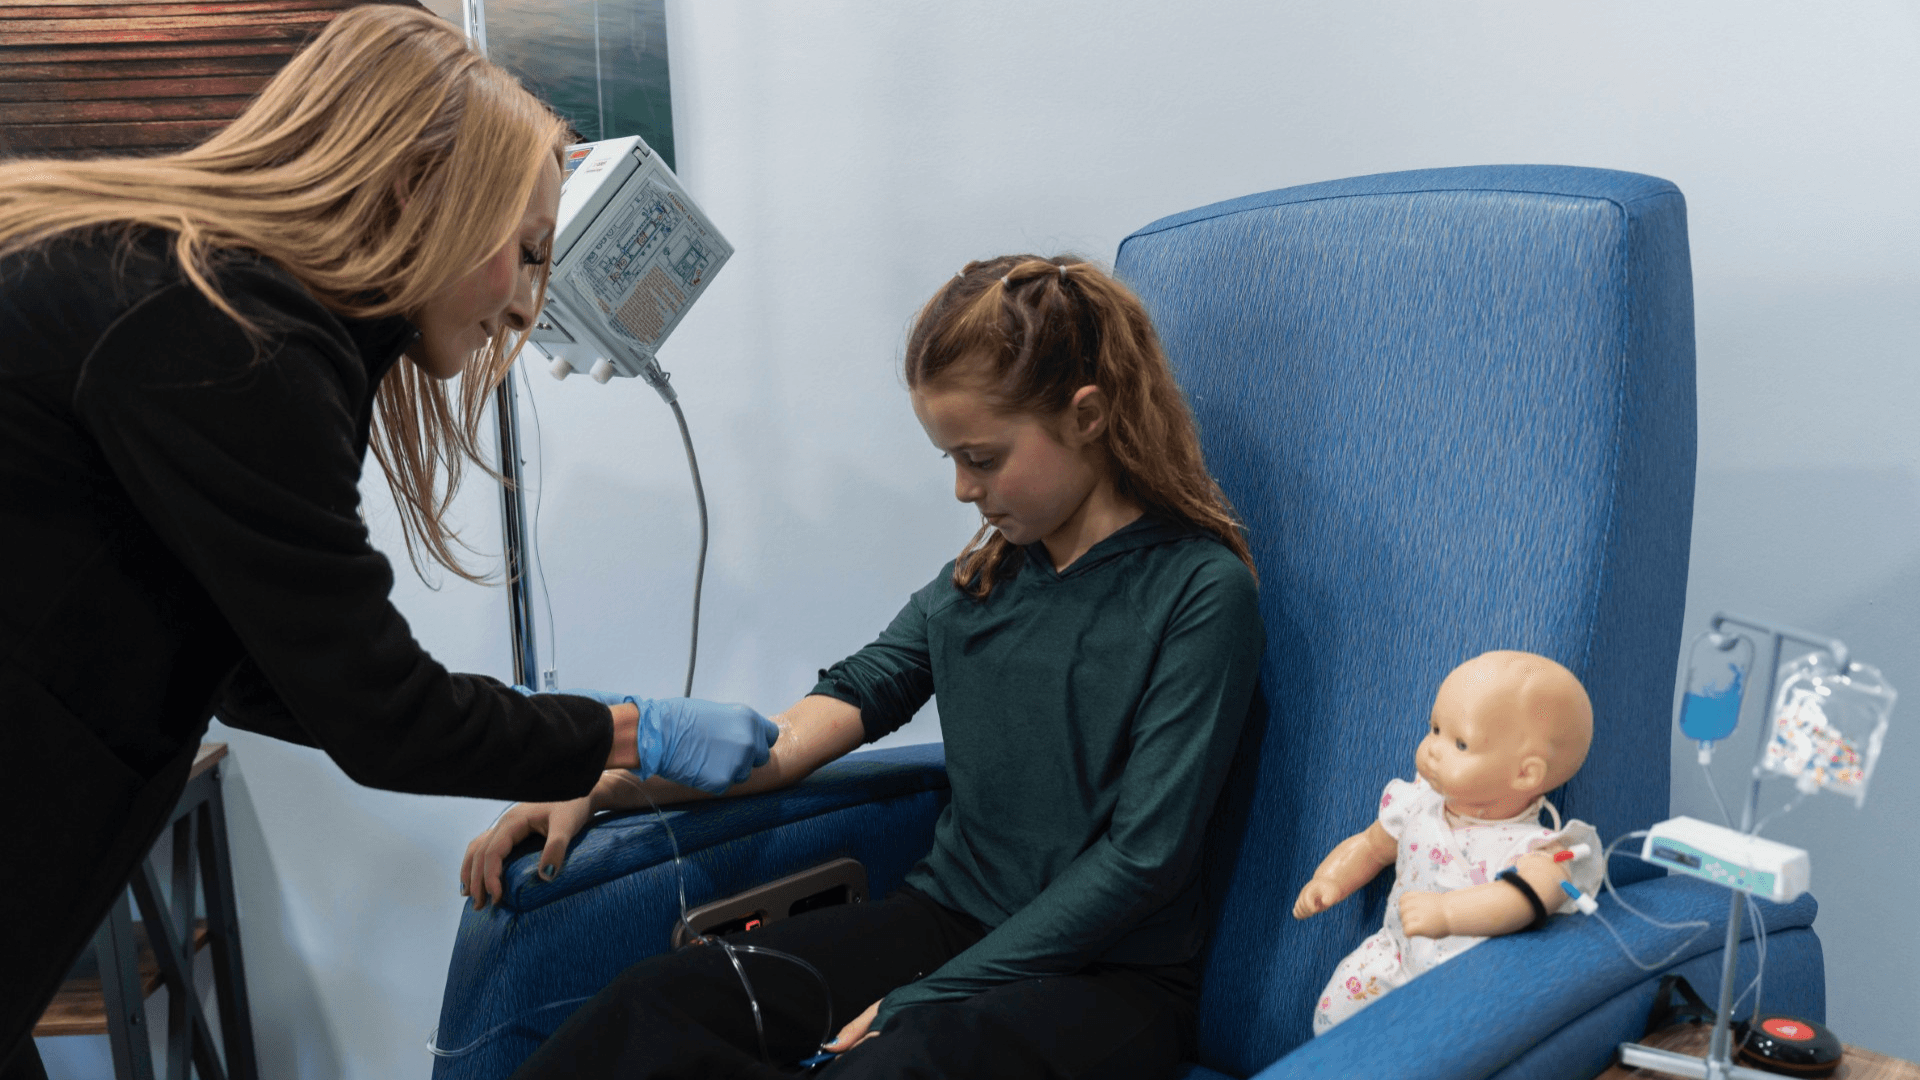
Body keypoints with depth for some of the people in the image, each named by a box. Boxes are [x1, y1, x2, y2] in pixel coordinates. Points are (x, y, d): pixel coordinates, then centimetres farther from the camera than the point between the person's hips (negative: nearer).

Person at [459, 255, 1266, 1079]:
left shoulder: (1199, 590, -10)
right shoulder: (980, 576, 11)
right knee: (653, 1005, -20)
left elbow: (1144, 856, -14)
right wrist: (600, 786, -5)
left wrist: (924, 999, -16)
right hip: (947, 918, 6)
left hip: (1109, 975, -5)